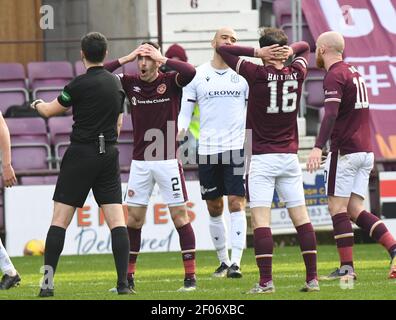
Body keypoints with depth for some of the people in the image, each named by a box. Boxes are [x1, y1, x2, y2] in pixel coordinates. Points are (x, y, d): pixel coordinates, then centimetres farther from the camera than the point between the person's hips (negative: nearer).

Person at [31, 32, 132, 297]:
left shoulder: (81, 84, -10)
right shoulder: (116, 83, 9)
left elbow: (50, 111, 3)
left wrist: (38, 104, 25)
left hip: (81, 155, -5)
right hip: (109, 155, 5)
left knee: (60, 220, -1)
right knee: (117, 220, 1)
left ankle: (48, 282, -5)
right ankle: (123, 283, -8)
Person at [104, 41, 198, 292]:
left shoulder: (170, 81, -4)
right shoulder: (131, 83, 5)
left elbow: (190, 72, -24)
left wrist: (162, 59, -16)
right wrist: (124, 59, -6)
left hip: (167, 160, -3)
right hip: (140, 162, 3)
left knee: (180, 215, -3)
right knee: (133, 218, 3)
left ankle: (190, 276, 0)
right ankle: (129, 276, 10)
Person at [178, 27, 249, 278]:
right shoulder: (197, 76, 6)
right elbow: (185, 112, 7)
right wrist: (177, 135, -11)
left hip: (237, 147, -2)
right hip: (207, 150, 2)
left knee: (237, 204, -11)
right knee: (214, 208, 8)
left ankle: (236, 262, -14)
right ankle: (223, 260, 20)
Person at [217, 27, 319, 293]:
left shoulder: (257, 75, -10)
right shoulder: (296, 74, 2)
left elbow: (223, 50, -1)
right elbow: (305, 47, 24)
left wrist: (257, 52, -7)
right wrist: (289, 51, 2)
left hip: (262, 158, -4)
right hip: (290, 156, 4)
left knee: (260, 218, -6)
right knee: (300, 216, 7)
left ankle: (266, 281, -14)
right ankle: (312, 278, 5)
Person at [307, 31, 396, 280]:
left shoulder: (335, 76, -10)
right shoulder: (354, 72, 19)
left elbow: (331, 114, -24)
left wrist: (318, 148, -33)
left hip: (345, 152, -8)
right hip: (365, 151, 8)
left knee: (337, 208, -2)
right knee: (355, 209, 7)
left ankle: (347, 267, -5)